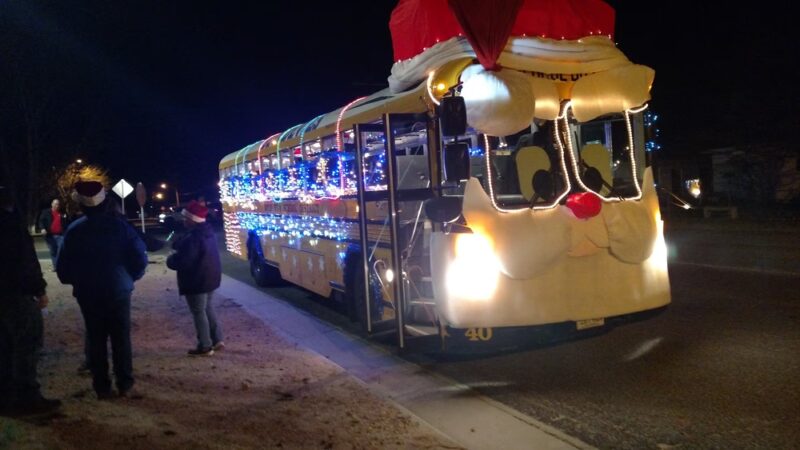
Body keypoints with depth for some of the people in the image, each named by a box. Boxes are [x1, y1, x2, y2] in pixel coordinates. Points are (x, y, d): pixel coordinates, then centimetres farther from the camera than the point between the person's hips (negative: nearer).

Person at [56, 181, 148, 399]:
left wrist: (76, 281, 17)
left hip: (87, 294, 1)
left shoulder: (74, 230, -5)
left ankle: (102, 388, 13)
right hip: (118, 291, -1)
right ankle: (125, 385, 9)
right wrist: (131, 277, 6)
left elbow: (63, 266, -2)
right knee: (121, 339, 7)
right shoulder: (119, 225, -9)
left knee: (96, 340, 10)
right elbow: (139, 256, -11)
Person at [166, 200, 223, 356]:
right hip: (210, 277, 10)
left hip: (197, 281, -10)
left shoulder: (194, 237, -26)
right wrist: (177, 245, 4)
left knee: (199, 313, 2)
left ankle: (205, 347, 9)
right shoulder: (208, 232, 7)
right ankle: (217, 340, 24)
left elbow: (184, 262, -25)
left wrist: (171, 260, -6)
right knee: (207, 308, 21)